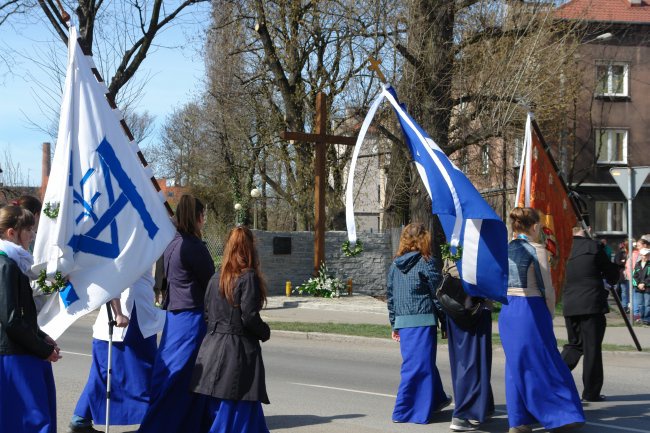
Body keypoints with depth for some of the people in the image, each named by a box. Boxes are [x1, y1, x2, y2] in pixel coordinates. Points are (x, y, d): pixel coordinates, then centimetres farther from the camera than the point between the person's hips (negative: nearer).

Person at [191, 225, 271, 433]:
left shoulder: (215, 278, 8)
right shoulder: (249, 277, -11)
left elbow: (206, 314, 10)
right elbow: (249, 317, -16)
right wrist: (265, 332, 1)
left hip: (213, 348, 7)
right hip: (239, 351, -7)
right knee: (236, 410, -1)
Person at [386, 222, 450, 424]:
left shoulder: (395, 265, 10)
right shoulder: (427, 263, -7)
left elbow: (390, 296, 14)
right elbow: (438, 294, -6)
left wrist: (394, 325, 21)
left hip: (402, 322, 6)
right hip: (423, 320, -6)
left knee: (425, 363, 20)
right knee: (419, 365, 0)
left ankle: (437, 400, 35)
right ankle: (405, 411, 0)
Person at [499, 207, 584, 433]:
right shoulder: (536, 249, -10)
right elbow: (547, 289, -9)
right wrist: (550, 315, 6)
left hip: (507, 310, 6)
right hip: (531, 310, -6)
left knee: (515, 364, 11)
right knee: (543, 362, 2)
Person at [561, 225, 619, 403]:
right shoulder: (594, 247, -7)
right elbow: (612, 276, 2)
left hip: (569, 306, 4)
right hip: (592, 305, -4)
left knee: (574, 344, 19)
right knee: (592, 349, 4)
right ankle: (591, 392, 9)